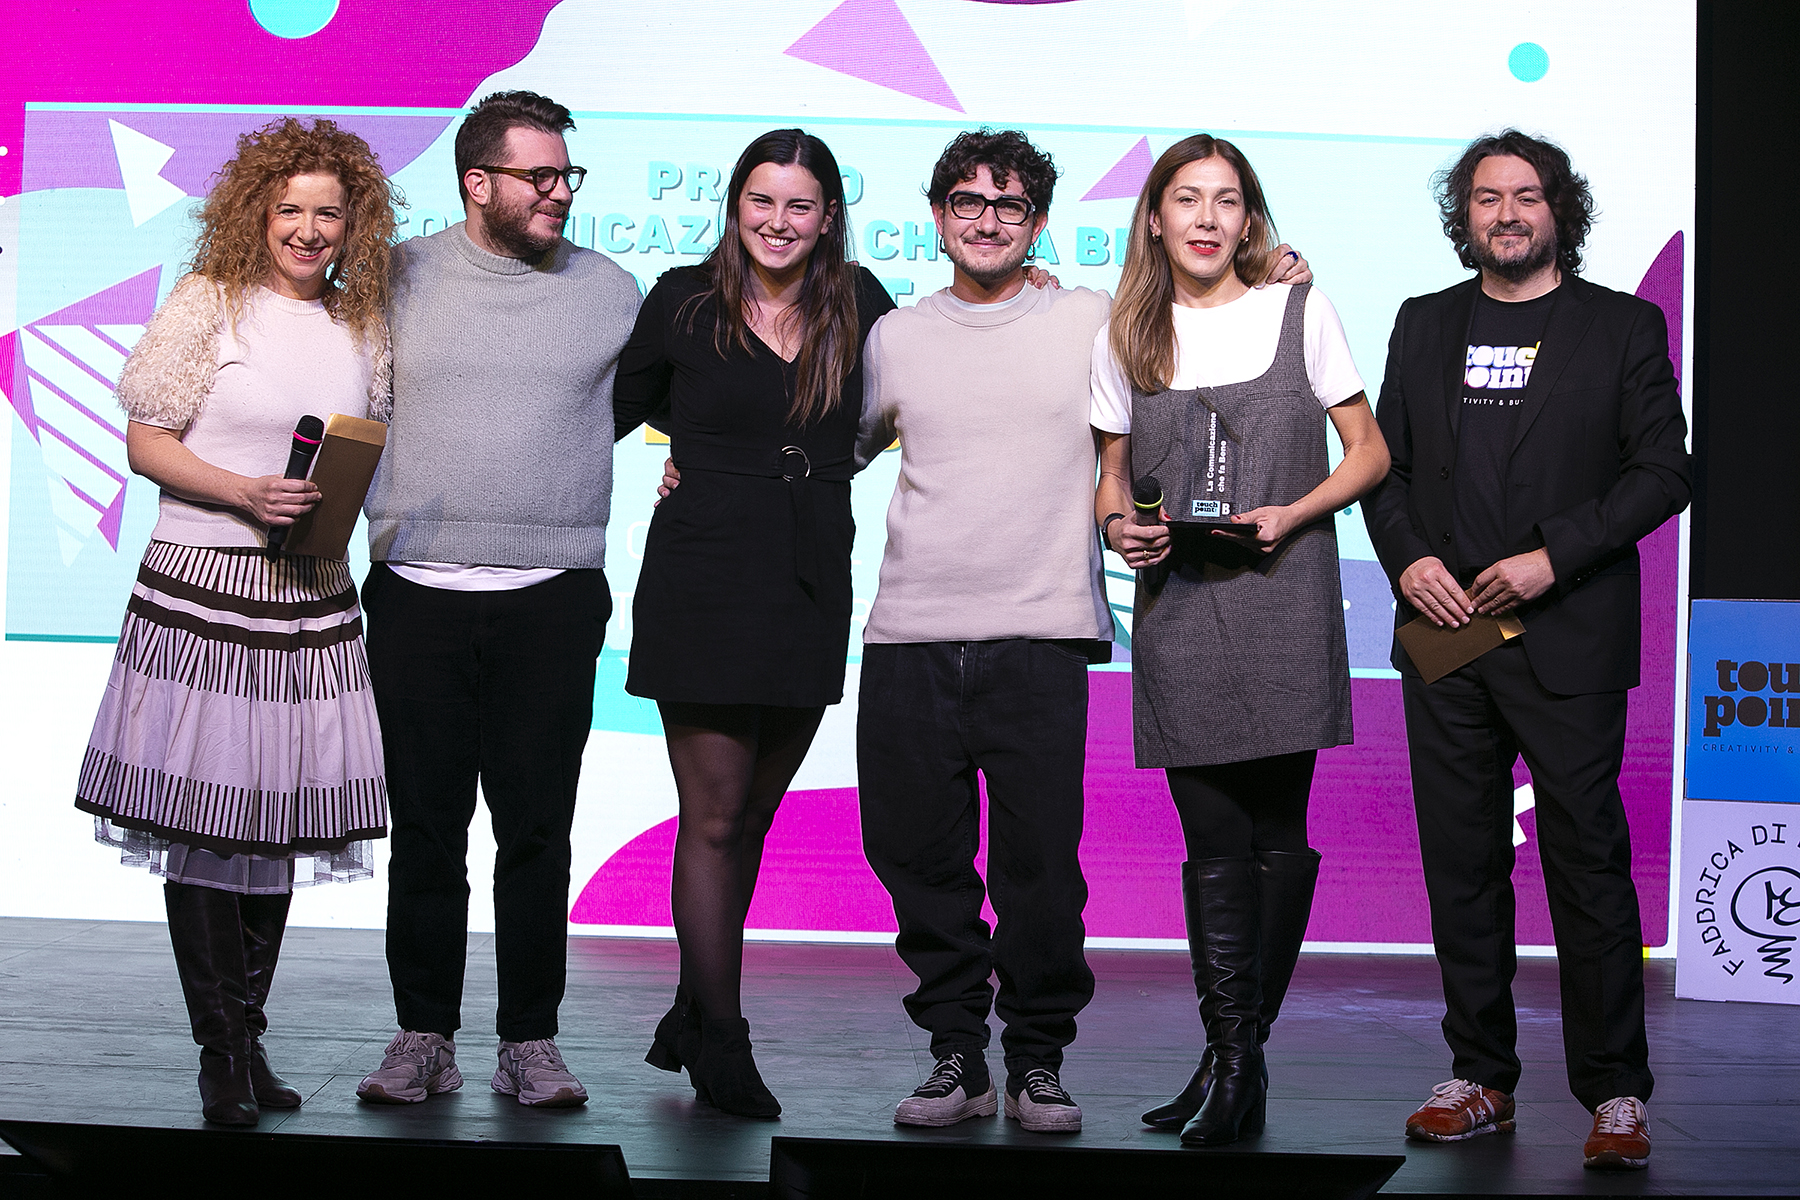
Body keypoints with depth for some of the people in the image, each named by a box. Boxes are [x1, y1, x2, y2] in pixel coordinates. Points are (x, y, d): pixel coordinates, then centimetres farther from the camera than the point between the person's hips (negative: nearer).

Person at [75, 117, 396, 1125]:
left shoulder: (363, 324, 10)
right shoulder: (211, 302, -2)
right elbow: (145, 443, -4)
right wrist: (245, 492, -16)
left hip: (314, 594, 4)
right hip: (201, 586, -4)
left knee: (281, 815, 6)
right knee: (200, 816, -4)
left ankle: (251, 1034, 17)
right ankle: (221, 1051, 6)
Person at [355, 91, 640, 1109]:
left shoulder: (610, 290, 8)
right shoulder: (400, 277, 6)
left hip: (553, 602, 0)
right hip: (418, 594, 0)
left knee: (539, 830, 2)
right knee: (426, 826, 4)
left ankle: (531, 1041, 11)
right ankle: (425, 1035, 13)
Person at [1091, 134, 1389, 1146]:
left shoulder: (1301, 311, 5)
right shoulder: (1127, 336, 11)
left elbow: (1369, 453, 8)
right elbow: (1113, 473, 19)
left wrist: (1290, 514, -9)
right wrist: (1121, 524, -4)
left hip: (1283, 603, -1)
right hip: (1177, 608, 2)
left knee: (1277, 834, -1)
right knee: (1214, 842, -2)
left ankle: (1237, 1054, 10)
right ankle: (1235, 1062, 4)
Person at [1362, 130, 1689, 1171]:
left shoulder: (1625, 327, 4)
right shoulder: (1425, 325, 15)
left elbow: (1664, 471, -2)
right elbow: (1383, 459, 15)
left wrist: (1551, 557, -12)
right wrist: (1407, 559, -3)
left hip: (1568, 642, -3)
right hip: (1444, 630, 4)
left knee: (1589, 862, -4)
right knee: (1462, 864, 6)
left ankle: (1615, 1092, 4)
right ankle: (1482, 1079, 15)